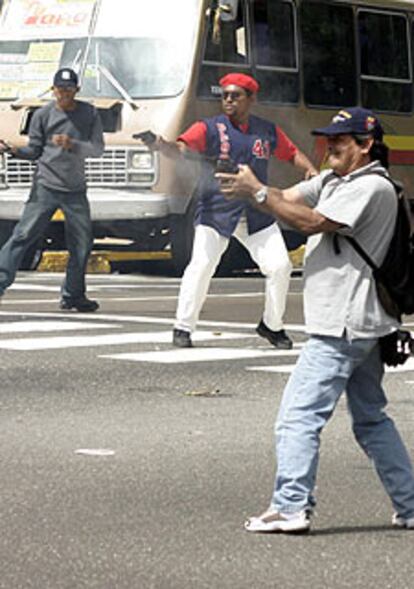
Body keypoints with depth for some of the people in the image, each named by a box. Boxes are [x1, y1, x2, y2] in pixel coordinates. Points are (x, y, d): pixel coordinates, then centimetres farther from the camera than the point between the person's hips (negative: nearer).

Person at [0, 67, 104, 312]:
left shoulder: (90, 114, 4)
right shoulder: (43, 115, 2)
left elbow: (98, 149, -2)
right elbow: (35, 151, 5)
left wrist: (71, 144, -18)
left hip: (76, 190, 2)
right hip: (45, 187, -2)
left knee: (82, 242, 7)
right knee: (24, 234, -13)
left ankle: (73, 295, 21)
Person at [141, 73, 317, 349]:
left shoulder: (269, 131, 7)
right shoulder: (210, 128, -3)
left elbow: (292, 153, 18)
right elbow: (182, 148, -18)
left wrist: (310, 169, -3)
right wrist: (162, 146, -40)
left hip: (258, 215, 3)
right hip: (216, 210, -3)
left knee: (280, 266, 0)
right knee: (201, 266, -16)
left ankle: (272, 325, 21)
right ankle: (183, 328, -3)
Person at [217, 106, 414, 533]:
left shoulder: (372, 187, -13)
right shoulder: (333, 181, 16)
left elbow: (312, 222, -19)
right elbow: (287, 200, 6)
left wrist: (257, 191, -17)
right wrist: (246, 187, -12)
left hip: (341, 329, -11)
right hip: (359, 326, 11)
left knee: (298, 415, -12)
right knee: (371, 420, 17)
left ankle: (290, 508, -14)